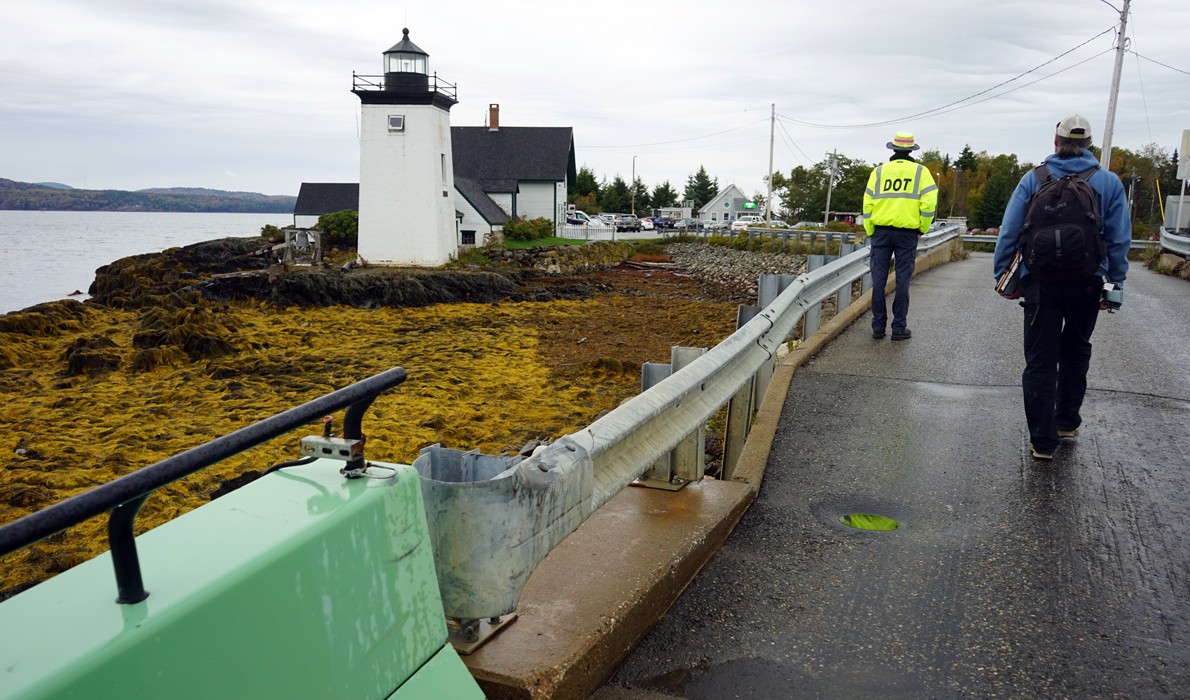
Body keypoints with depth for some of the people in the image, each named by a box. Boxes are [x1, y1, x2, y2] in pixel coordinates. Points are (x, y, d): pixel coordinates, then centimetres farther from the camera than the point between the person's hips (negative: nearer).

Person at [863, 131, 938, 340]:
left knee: (878, 280, 5)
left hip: (880, 231, 1)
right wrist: (923, 228, 5)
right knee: (902, 281, 3)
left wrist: (870, 232, 9)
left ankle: (878, 327, 7)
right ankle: (899, 327, 5)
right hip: (907, 233, -1)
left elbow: (868, 203, 3)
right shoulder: (921, 171, 2)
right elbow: (929, 202, -7)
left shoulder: (879, 171, 7)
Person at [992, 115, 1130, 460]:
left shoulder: (1033, 179, 1)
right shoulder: (1110, 183, 3)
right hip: (1087, 283, 2)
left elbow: (1008, 233, -2)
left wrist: (1002, 276, 5)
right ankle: (1067, 422, 33)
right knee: (1075, 352, 23)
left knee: (1040, 361, 4)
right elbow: (1119, 240, 3)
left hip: (1041, 282, -1)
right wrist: (1116, 283, 11)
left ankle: (1043, 440, 4)